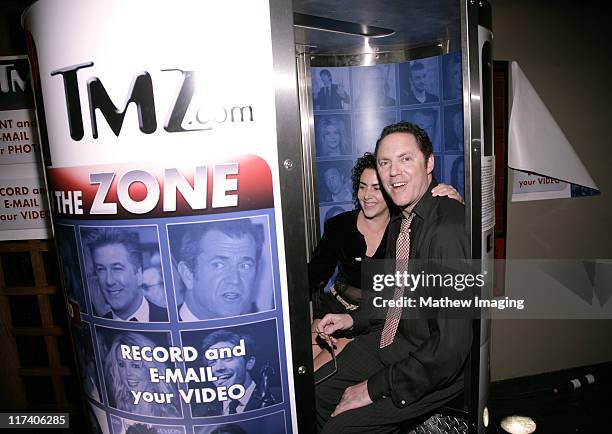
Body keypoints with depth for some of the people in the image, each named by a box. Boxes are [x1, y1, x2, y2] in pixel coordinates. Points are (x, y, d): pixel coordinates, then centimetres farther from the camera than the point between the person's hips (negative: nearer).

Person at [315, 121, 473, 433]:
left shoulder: (448, 229, -28)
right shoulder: (399, 221, 2)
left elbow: (451, 347, -28)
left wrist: (375, 388, -19)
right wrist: (354, 319, 3)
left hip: (437, 369, -7)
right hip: (390, 336, 8)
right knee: (312, 395, 6)